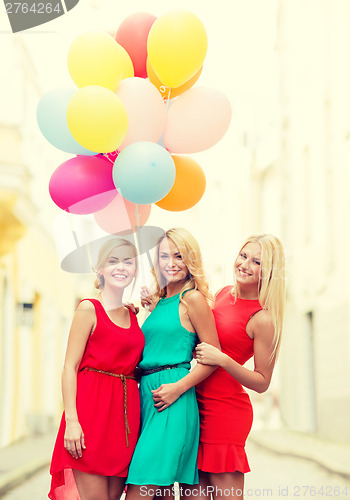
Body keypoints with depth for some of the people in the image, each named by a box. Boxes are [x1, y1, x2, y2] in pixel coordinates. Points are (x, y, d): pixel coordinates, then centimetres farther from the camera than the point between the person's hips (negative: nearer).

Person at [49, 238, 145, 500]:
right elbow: (70, 367, -5)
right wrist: (71, 419, -16)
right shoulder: (89, 309, 0)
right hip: (92, 408, -6)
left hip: (125, 412, 6)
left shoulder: (132, 316, 17)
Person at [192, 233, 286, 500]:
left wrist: (223, 360, -22)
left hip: (226, 411, -7)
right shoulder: (224, 293, 8)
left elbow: (262, 382, -9)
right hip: (198, 403, 7)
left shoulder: (263, 319, -13)